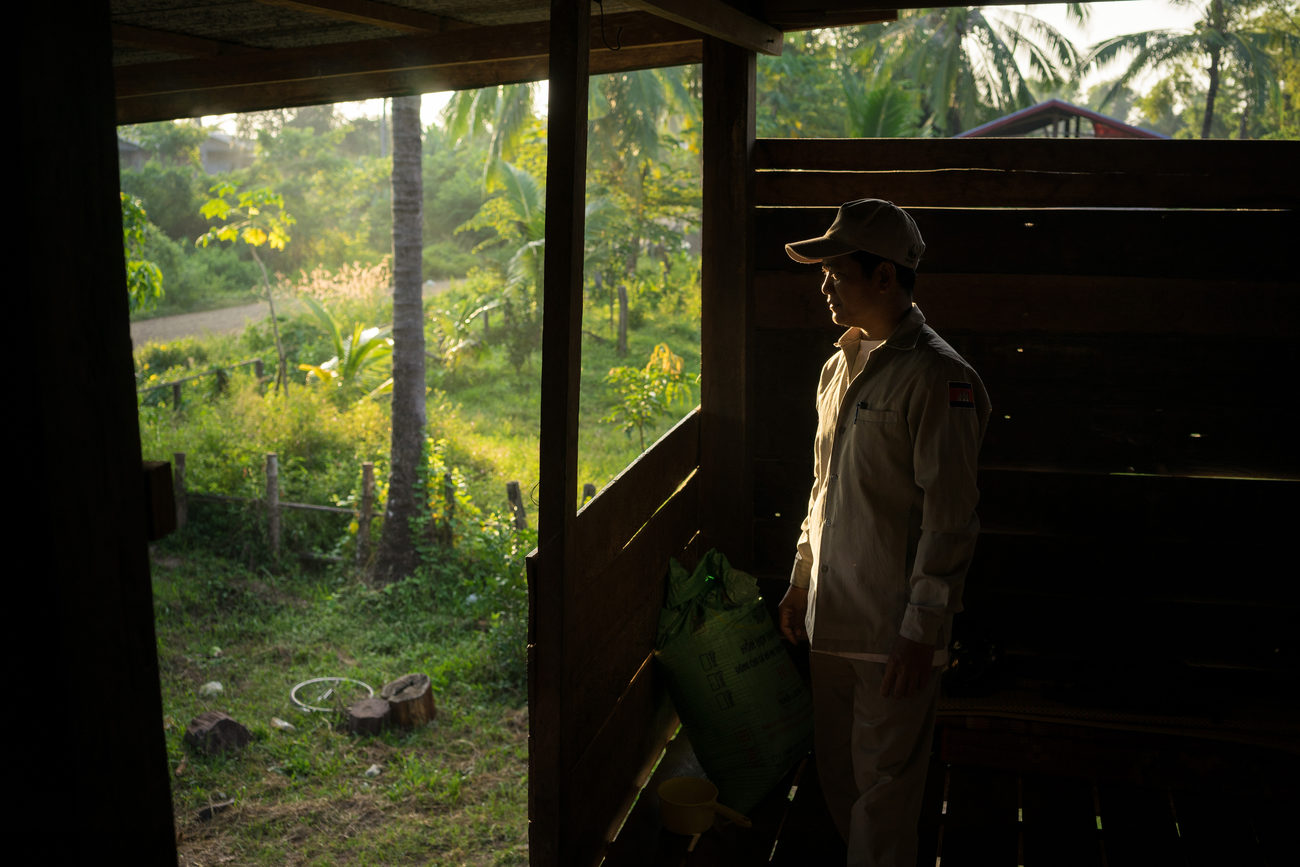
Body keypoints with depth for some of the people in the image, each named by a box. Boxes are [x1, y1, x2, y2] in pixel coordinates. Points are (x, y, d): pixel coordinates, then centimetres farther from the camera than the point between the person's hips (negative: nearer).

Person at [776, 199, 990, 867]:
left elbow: (949, 519, -16)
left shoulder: (937, 378, -15)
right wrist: (801, 581, 18)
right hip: (831, 616, 8)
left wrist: (922, 629, -17)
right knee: (837, 779, 18)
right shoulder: (839, 367, 11)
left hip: (893, 629, -8)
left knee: (883, 788, 3)